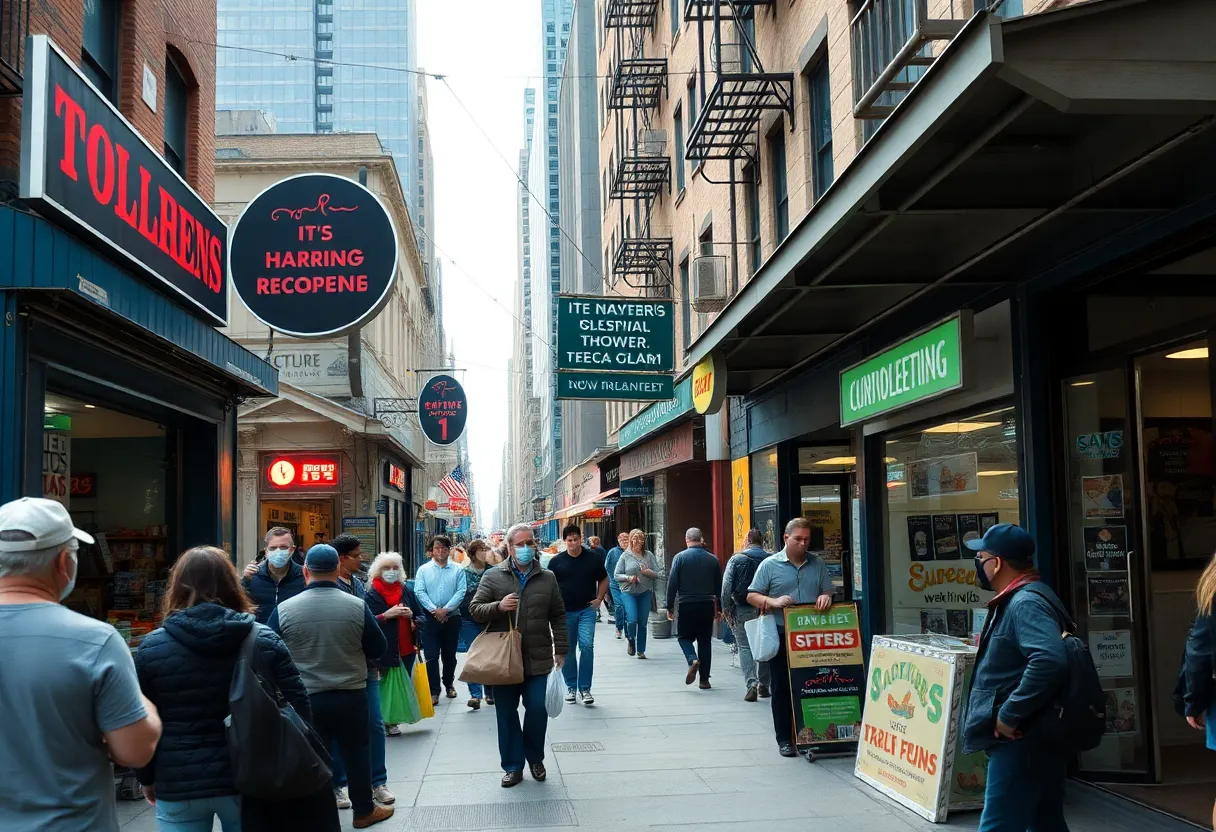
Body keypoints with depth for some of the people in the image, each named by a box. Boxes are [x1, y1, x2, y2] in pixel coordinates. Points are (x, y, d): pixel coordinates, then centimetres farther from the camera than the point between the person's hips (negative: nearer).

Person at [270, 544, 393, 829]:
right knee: (356, 753, 15)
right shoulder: (357, 606, -12)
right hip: (351, 695, 0)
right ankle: (364, 811, 27)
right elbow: (378, 649, -2)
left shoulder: (284, 609, -11)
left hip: (305, 698, 0)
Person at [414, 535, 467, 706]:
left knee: (449, 655, 13)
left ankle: (449, 684, 31)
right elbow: (419, 592, -5)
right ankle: (434, 691, -1)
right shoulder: (423, 569, 3)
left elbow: (461, 592, -6)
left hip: (451, 617, 1)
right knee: (431, 656, -4)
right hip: (430, 618, -1)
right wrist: (434, 610, -15)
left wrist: (445, 609, -16)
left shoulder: (457, 570, 3)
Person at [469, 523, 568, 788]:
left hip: (537, 658, 1)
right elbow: (475, 608, 0)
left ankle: (535, 758, 26)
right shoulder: (493, 576, 1)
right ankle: (513, 766, 19)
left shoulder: (547, 578, 6)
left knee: (538, 710, 3)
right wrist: (498, 607, -18)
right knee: (507, 713, 6)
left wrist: (561, 650, 5)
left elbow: (558, 617, 9)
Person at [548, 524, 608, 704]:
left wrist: (599, 598, 1)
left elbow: (603, 579, 14)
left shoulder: (593, 558, 1)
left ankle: (585, 689, -3)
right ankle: (571, 687, 22)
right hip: (565, 611, 1)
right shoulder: (557, 561, 0)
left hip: (587, 610, -1)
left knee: (587, 646, -12)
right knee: (567, 650, 8)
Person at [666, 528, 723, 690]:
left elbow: (672, 584, -7)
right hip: (707, 605, 2)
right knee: (705, 640, 10)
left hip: (686, 605, -2)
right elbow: (719, 586, 8)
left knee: (684, 636, 12)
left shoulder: (680, 557, -5)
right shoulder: (712, 559, 3)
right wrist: (719, 608, 16)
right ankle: (704, 679, 9)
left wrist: (670, 607, 0)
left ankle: (693, 660, -18)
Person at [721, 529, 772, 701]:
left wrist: (726, 608, -1)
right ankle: (763, 685, 20)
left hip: (743, 609, -2)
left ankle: (751, 684, -12)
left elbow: (726, 585, -7)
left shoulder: (736, 559, -3)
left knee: (745, 647, 3)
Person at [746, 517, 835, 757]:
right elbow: (752, 596, 2)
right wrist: (774, 601, -16)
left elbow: (829, 591, 16)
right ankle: (785, 739, 9)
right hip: (782, 636, -2)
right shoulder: (770, 565, 1)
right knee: (782, 688, 1)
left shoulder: (818, 563, 12)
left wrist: (826, 597, -8)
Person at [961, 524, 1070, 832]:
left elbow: (1049, 660, -34)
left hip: (1021, 740, -11)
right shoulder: (1016, 600, 15)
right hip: (1032, 739, 11)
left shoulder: (1025, 603, -18)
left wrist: (1010, 715, -27)